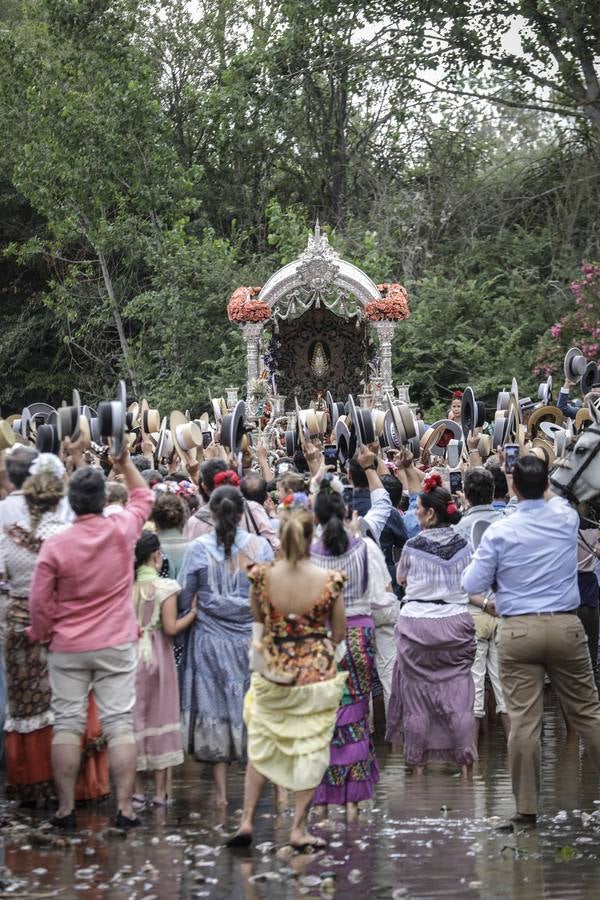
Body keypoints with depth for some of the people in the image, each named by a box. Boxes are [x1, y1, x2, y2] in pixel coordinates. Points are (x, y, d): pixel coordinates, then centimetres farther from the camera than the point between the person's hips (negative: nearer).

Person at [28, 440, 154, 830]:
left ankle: (66, 809, 8)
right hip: (117, 645, 1)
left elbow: (39, 602, -5)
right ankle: (125, 808, -1)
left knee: (67, 724, 6)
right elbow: (144, 496, 13)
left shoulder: (55, 545, -12)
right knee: (120, 724, 1)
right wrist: (125, 462, 18)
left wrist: (43, 635, 11)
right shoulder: (122, 531, -8)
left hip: (68, 649, -1)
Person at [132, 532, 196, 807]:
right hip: (157, 656, -3)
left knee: (134, 719, 11)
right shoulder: (165, 587, -10)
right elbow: (171, 628, -14)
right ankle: (160, 792, 8)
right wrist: (193, 612, -2)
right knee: (160, 718, 7)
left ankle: (138, 791, 13)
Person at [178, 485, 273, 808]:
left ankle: (221, 791, 9)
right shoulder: (260, 545, -5)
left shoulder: (198, 549, -9)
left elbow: (184, 598, -3)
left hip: (211, 639, -1)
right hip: (252, 636, 1)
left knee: (216, 708, 6)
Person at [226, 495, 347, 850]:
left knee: (261, 746, 17)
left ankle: (247, 821, 14)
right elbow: (339, 633, -2)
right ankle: (299, 828, 12)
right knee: (312, 750, 9)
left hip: (272, 671, 2)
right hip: (318, 672, -2)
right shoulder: (329, 581, -13)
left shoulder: (262, 577, -10)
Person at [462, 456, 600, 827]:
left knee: (524, 720, -1)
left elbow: (473, 585, 0)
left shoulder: (499, 531, -6)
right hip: (566, 627, 2)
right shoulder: (566, 518, 1)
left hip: (518, 630, -2)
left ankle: (527, 807, 2)